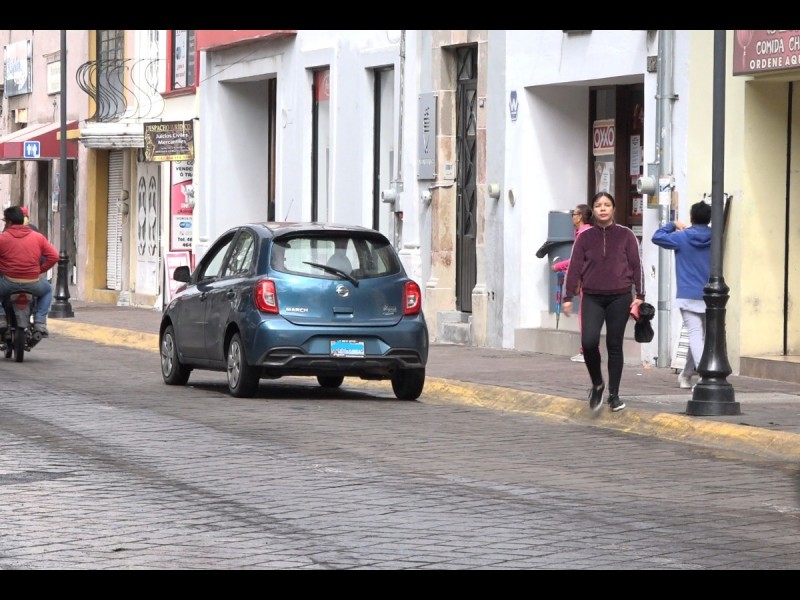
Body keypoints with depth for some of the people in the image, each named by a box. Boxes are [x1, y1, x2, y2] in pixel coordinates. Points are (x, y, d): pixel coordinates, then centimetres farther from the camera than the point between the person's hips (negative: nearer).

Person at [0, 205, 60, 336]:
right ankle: (40, 322, 16)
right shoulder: (38, 237, 6)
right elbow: (54, 256, 2)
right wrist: (40, 270, 11)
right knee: (47, 290, 33)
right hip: (33, 283, 2)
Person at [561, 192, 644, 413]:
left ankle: (614, 394, 14)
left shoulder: (626, 236, 3)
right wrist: (568, 297, 3)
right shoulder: (585, 237, 5)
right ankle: (597, 385, 6)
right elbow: (574, 267, 6)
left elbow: (637, 266, 4)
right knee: (589, 341, -16)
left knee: (614, 345, 3)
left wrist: (639, 296, -2)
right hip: (592, 297, 0)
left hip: (619, 297, 0)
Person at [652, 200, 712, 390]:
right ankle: (687, 374, 30)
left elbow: (657, 237, 4)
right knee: (700, 336, 17)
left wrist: (673, 225, 20)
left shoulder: (682, 238, -5)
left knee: (695, 335, -9)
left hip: (688, 296, -4)